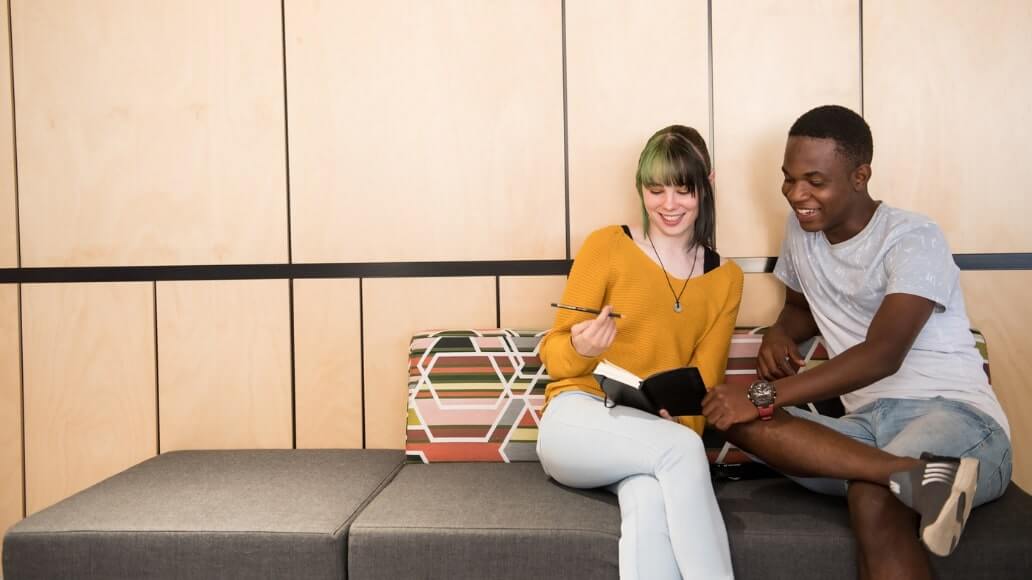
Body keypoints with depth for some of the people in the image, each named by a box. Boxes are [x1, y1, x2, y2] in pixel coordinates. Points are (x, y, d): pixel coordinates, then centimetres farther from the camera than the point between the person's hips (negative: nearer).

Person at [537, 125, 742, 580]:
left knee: (650, 499, -35)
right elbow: (553, 357, 1)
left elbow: (704, 381, 6)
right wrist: (581, 349, -23)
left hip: (661, 435, 2)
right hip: (578, 422, -2)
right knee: (681, 448, -34)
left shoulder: (726, 279, 10)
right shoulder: (606, 245, -1)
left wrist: (679, 422, -16)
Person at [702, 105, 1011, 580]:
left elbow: (883, 355, -21)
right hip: (871, 424, 7)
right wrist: (778, 335, 7)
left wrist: (764, 397, -27)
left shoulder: (913, 238, -7)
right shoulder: (800, 229, 13)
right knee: (740, 422, -26)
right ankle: (920, 475, -38)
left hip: (956, 415, -7)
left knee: (873, 499, -42)